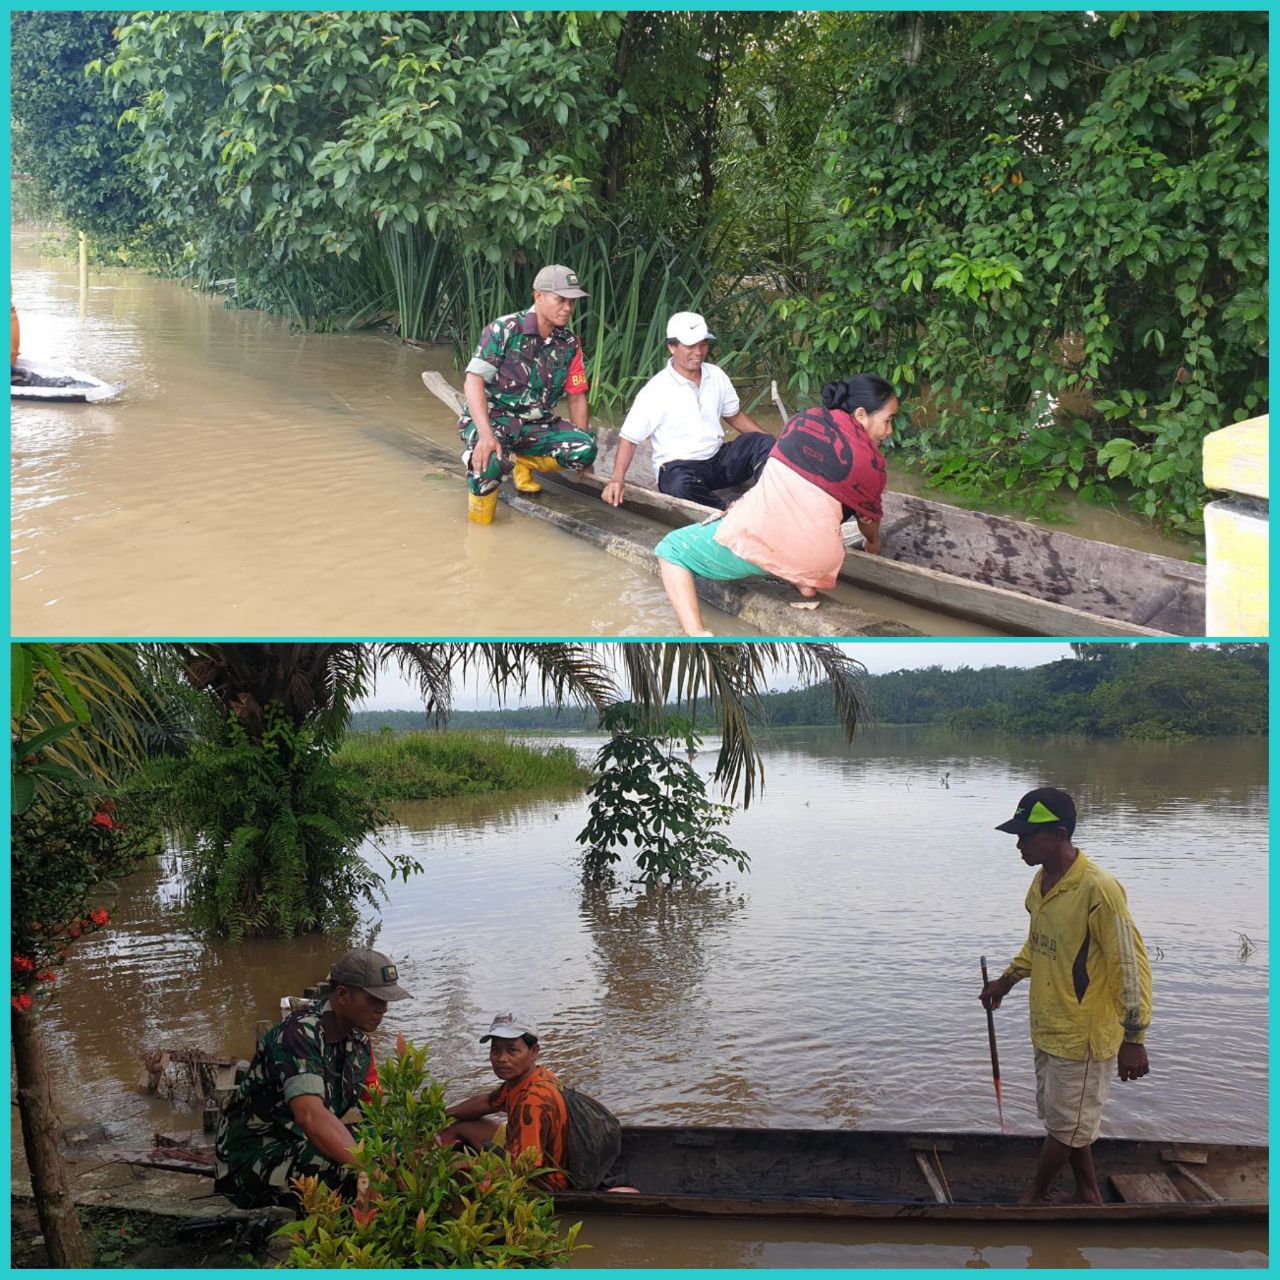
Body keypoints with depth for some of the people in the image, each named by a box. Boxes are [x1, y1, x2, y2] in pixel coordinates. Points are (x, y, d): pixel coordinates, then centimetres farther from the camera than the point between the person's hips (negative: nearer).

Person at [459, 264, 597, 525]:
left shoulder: (570, 344, 4)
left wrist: (581, 449, 4)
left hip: (537, 425, 5)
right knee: (488, 463, -38)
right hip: (493, 418, -5)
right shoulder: (505, 330, -11)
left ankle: (523, 463, 5)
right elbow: (473, 381, -18)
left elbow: (576, 396, 11)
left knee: (585, 450, -22)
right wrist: (486, 434, -31)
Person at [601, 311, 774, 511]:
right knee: (680, 485, -39)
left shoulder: (716, 375, 4)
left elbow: (735, 416, 19)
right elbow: (629, 438, -10)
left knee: (764, 444, -17)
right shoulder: (656, 390, -11)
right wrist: (617, 478, -26)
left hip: (718, 457, 6)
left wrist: (772, 441, 7)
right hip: (679, 466, -5)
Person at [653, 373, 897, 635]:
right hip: (815, 561, 2)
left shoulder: (806, 419, 12)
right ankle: (805, 580, 17)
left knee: (671, 549, 17)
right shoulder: (872, 465, 6)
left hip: (757, 534, -2)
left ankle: (697, 634, -6)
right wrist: (874, 545, 50)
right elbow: (869, 520, 25)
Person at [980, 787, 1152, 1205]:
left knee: (1067, 1124, 8)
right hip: (1048, 1029, 9)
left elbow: (1131, 964, -20)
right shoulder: (1041, 882, 2)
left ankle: (1034, 1196, 24)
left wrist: (1133, 1038, -19)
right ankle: (1088, 1195, 36)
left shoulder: (1098, 890, -24)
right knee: (1062, 1118, 19)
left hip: (1084, 1034, -8)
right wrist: (1007, 979, 18)